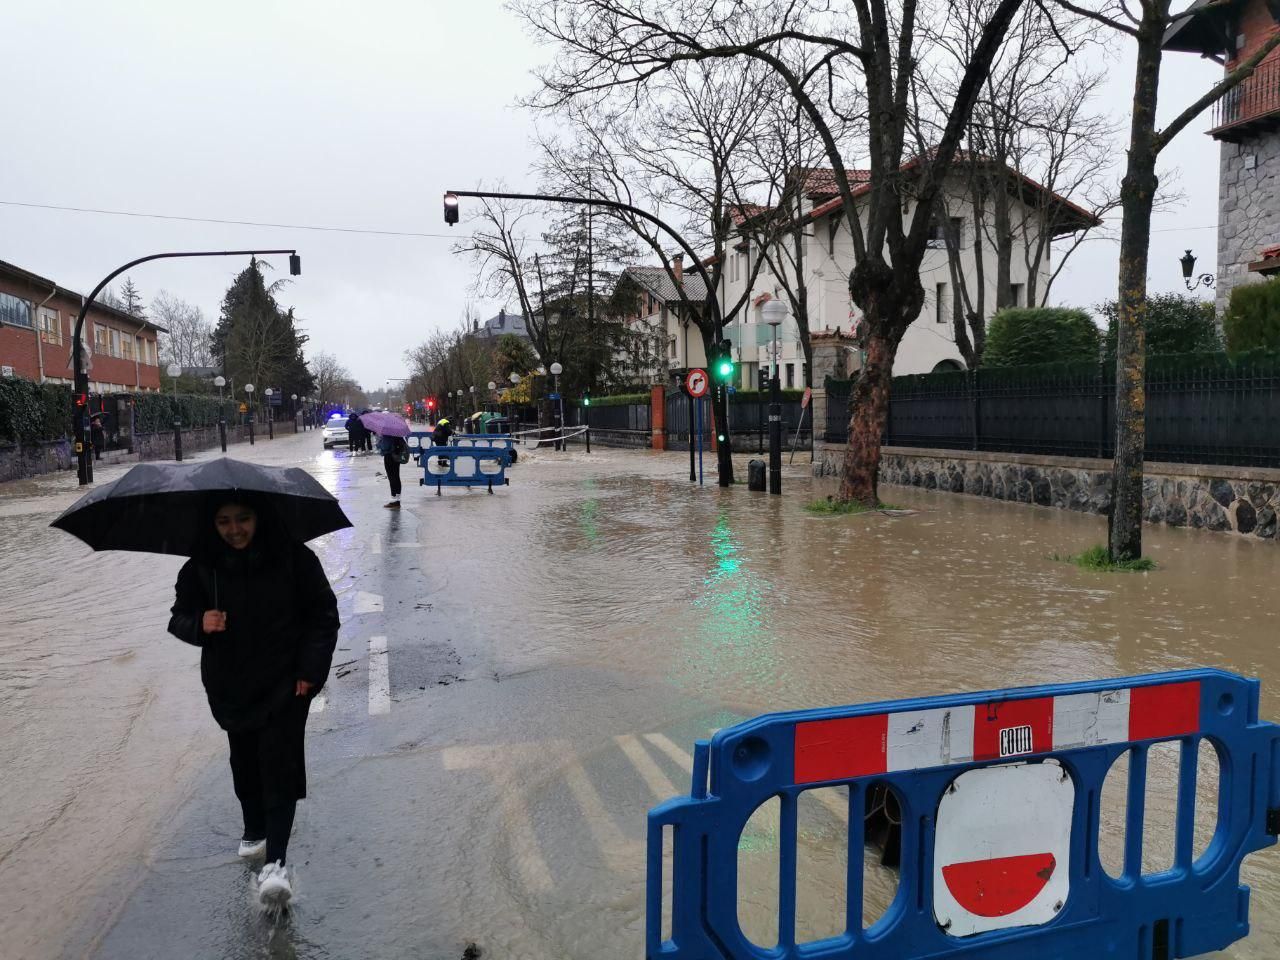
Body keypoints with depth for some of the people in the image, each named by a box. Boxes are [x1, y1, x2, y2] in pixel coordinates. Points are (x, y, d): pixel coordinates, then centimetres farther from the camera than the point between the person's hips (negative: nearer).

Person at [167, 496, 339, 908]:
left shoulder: (293, 557, -12)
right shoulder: (201, 567, -5)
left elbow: (323, 614, -5)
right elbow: (179, 615, 4)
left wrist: (310, 669, -11)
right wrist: (199, 623, -21)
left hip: (284, 683, -3)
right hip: (230, 684, 4)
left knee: (279, 765, -8)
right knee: (245, 761, 18)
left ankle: (275, 862, -6)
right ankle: (254, 831, 41)